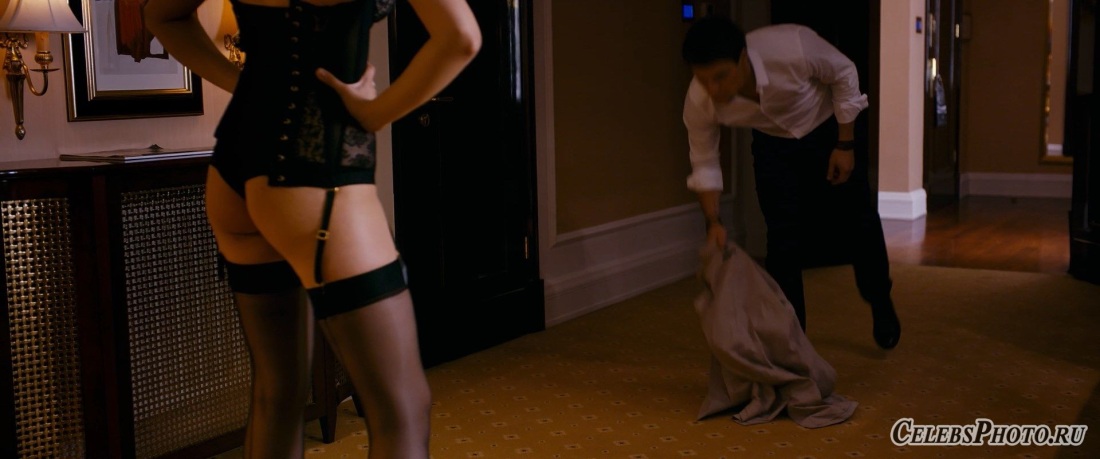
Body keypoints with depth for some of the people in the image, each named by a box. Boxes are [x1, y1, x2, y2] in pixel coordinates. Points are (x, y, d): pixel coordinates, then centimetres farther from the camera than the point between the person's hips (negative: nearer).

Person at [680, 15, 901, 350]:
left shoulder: (792, 47, -41)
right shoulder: (699, 102, -32)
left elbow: (843, 74, -19)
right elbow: (704, 163, -14)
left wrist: (846, 145, -15)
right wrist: (713, 222, -24)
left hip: (828, 131, -1)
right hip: (774, 145, 1)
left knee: (859, 224, 9)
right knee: (783, 242, -7)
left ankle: (881, 304, 37)